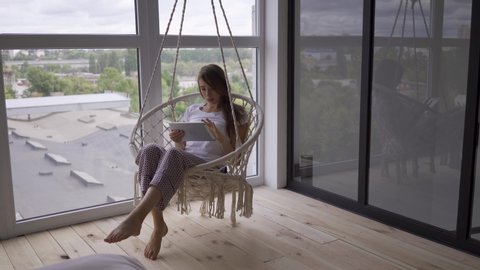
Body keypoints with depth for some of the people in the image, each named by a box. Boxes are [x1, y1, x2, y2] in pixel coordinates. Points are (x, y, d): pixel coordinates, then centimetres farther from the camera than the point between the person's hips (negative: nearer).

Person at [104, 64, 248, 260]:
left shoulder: (235, 113, 14)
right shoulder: (192, 110, 27)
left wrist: (219, 136, -11)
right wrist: (178, 140, 2)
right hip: (182, 163, 5)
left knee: (173, 155, -39)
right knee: (150, 150, -32)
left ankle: (135, 218, -53)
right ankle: (158, 226, -31)